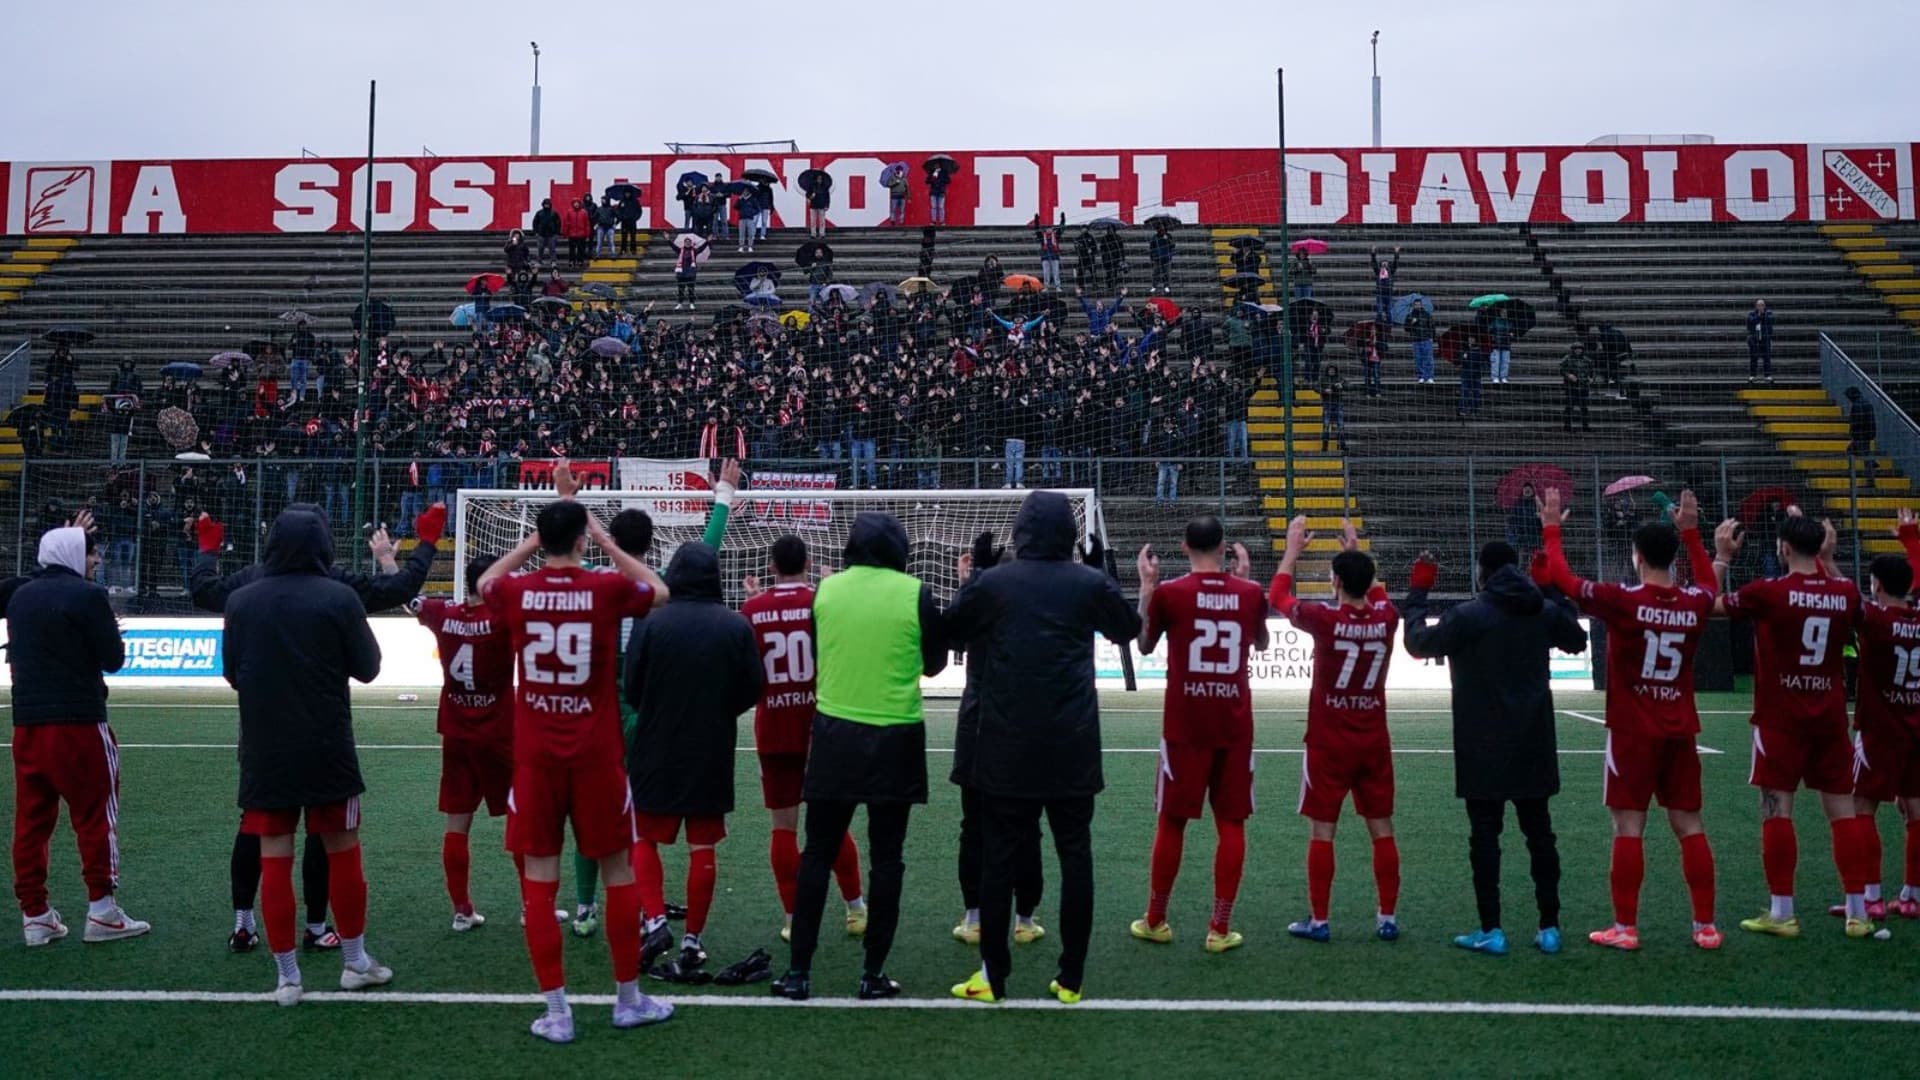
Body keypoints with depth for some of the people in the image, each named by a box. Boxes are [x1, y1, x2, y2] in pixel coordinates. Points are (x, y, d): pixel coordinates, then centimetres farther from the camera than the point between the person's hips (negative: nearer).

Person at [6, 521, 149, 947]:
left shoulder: (20, 594, 11)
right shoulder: (87, 595, -9)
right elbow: (113, 659, -9)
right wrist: (112, 639, 12)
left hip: (27, 723, 7)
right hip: (78, 722, -7)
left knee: (31, 819, 10)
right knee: (95, 815, 2)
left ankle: (34, 915, 13)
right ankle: (101, 911, 4)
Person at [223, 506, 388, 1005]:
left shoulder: (241, 600, -1)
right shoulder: (339, 597, -10)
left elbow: (232, 673, 10)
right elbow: (367, 668, -2)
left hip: (263, 752, 2)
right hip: (326, 749, -2)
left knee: (274, 858, 7)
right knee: (342, 850, 11)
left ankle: (287, 976, 13)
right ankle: (355, 961, 22)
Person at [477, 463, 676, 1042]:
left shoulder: (518, 593, -3)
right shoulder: (607, 589, -9)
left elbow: (484, 581, 22)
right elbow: (660, 590, 13)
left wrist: (534, 541, 20)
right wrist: (605, 538, 12)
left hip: (535, 756, 1)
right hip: (596, 754, -1)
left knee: (538, 877, 7)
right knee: (618, 870, 11)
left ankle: (557, 1011, 9)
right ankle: (629, 999, 21)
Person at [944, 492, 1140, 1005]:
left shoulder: (989, 584, -5)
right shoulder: (1090, 583, -1)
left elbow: (950, 632, 9)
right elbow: (1129, 629, 16)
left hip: (1006, 750, -1)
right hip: (1073, 750, 1)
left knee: (998, 857, 6)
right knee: (1075, 856, 8)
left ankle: (993, 976, 11)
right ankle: (1072, 977, 12)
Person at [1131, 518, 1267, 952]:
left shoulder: (1168, 592, -6)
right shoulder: (1250, 592, 1)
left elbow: (1145, 645, 11)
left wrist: (1146, 585, 13)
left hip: (1184, 726, -1)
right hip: (1235, 726, 1)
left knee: (1171, 822, 9)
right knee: (1231, 824, 7)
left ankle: (1155, 921, 20)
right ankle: (1220, 929, 8)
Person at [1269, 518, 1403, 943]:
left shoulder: (1325, 619, -15)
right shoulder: (1385, 618, -4)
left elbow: (1278, 597, 3)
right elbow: (1375, 593, 23)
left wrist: (1293, 550, 13)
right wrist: (1356, 552, 27)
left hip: (1328, 744, -4)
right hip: (1374, 743, 4)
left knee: (1321, 832, 3)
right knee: (1382, 829, 9)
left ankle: (1319, 921, 8)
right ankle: (1388, 918, 15)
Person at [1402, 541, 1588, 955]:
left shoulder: (1467, 615, -12)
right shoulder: (1545, 611, 2)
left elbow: (1417, 642, -2)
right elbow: (1578, 641, 22)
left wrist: (1416, 594, 11)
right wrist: (1550, 590, 28)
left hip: (1483, 747, -4)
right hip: (1533, 745, 4)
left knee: (1485, 836, 0)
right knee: (1540, 833, 12)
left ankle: (1491, 931, 0)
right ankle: (1549, 927, 15)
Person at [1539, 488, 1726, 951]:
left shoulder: (1622, 600, -13)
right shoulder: (1695, 603, 1)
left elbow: (1564, 579, -4)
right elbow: (1707, 583, 26)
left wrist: (1551, 529, 8)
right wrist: (1691, 532, 31)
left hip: (1633, 733, -4)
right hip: (1681, 731, 4)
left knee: (1629, 828, 0)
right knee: (1690, 827, 10)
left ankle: (1625, 927, 4)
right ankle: (1706, 925, 13)